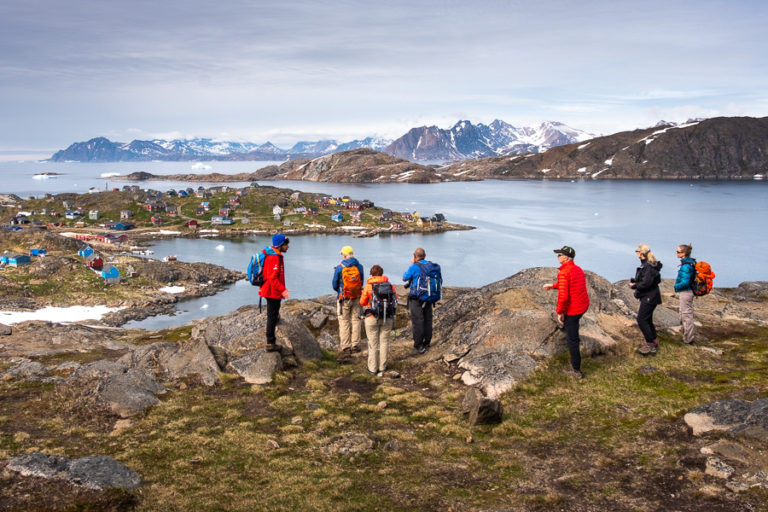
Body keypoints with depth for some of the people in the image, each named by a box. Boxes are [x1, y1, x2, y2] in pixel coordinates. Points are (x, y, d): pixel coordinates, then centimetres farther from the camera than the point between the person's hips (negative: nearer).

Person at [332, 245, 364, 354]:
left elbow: (335, 285, -1)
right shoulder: (359, 266, -1)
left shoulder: (339, 268, -10)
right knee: (355, 320, 12)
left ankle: (345, 346, 5)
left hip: (344, 299, -3)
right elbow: (361, 282, 6)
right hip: (357, 298, 3)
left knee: (344, 322, 4)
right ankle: (355, 345, 15)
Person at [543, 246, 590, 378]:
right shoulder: (578, 269, 7)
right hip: (583, 306, 8)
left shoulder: (563, 273, -21)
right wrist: (553, 285, 27)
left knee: (571, 340, 2)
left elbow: (563, 296, -25)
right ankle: (575, 337, 49)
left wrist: (559, 312, -14)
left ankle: (576, 371, 8)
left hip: (572, 310, -8)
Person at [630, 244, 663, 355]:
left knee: (641, 319, -8)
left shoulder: (649, 266, -21)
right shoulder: (646, 264, 10)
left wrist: (634, 286, -13)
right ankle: (654, 342, 27)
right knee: (647, 319, 17)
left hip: (650, 297, -10)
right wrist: (634, 281, 0)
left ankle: (651, 344, -3)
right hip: (647, 297, 10)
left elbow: (646, 283, -26)